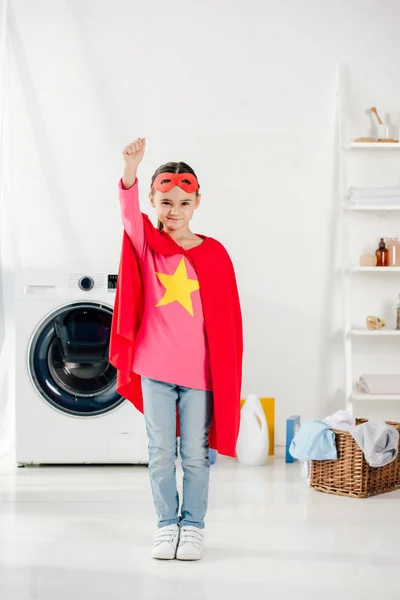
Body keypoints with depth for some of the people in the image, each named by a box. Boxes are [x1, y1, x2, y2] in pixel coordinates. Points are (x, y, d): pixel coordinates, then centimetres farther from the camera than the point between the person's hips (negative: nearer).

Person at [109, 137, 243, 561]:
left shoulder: (213, 253, -2)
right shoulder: (146, 243, 0)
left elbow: (226, 319, 0)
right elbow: (128, 210, -22)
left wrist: (223, 372, -3)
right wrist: (131, 168, -40)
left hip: (199, 370, -1)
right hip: (154, 367, 1)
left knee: (195, 455, 9)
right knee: (160, 453, 9)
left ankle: (193, 526, 24)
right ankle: (167, 525, 24)